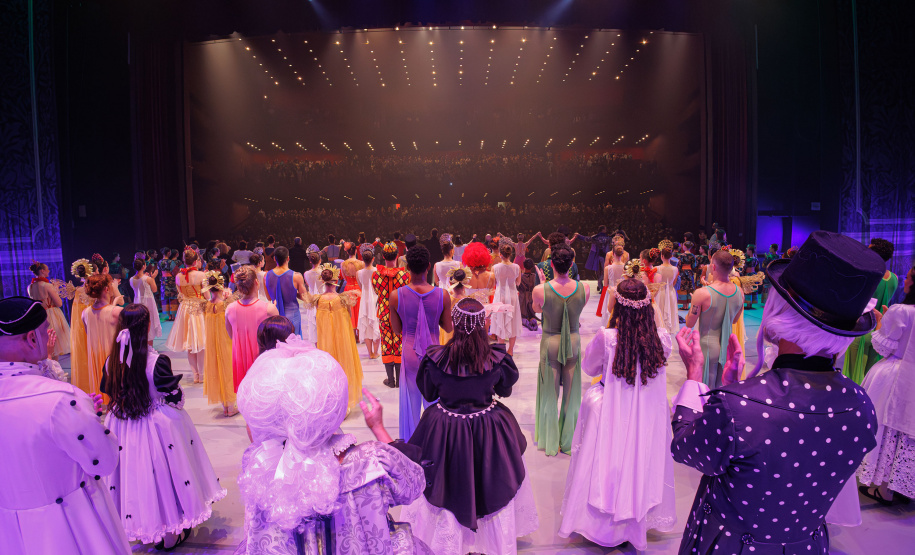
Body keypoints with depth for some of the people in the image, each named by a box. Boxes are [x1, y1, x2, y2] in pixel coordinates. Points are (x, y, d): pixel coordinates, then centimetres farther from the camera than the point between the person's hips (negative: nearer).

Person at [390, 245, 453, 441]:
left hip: (410, 353, 0)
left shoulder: (395, 296, -14)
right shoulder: (442, 296, -14)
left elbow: (396, 329, -2)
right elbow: (448, 327, -1)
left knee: (411, 402, 16)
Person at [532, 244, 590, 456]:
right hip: (574, 342, 2)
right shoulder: (584, 289, -15)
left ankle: (550, 443, 28)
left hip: (550, 343, -2)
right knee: (571, 394, 17)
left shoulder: (540, 290, -21)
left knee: (550, 395, 15)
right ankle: (569, 442, 31)